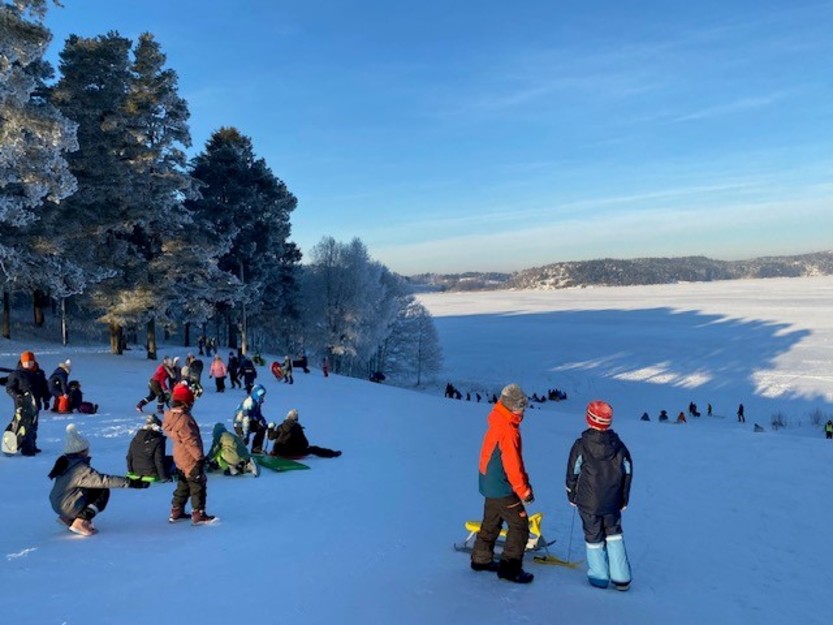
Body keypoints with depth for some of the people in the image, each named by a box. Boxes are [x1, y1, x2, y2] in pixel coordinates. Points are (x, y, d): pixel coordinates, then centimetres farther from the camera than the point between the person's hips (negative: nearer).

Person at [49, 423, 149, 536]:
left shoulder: (65, 462, 4)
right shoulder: (81, 469, -23)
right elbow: (104, 480, -30)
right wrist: (130, 482, -31)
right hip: (69, 508, -9)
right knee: (103, 491, -2)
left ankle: (69, 518, 17)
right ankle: (80, 521, -11)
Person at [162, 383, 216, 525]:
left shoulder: (171, 416, 3)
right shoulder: (183, 419, -26)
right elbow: (190, 440, -24)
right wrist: (200, 456, -16)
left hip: (180, 457, 9)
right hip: (191, 459, -9)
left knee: (183, 485, 21)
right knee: (198, 486, 0)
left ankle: (176, 512, 27)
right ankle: (198, 515, 5)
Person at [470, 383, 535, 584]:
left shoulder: (499, 423, 5)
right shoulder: (508, 430, -25)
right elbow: (512, 465, -23)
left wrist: (523, 483, 15)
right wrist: (524, 490, -14)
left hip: (490, 483, 10)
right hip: (502, 487, -10)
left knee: (491, 522, 21)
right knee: (519, 525, -2)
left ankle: (481, 559, 33)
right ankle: (510, 568, 4)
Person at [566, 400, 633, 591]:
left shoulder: (581, 446, -16)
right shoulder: (619, 446, -6)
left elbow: (573, 473, -7)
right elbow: (627, 473, 4)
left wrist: (572, 495, 9)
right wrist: (624, 499, 17)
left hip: (588, 503, -3)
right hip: (613, 503, 3)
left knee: (593, 537, 12)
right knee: (614, 535, 19)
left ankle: (599, 577, 22)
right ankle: (621, 578, 20)